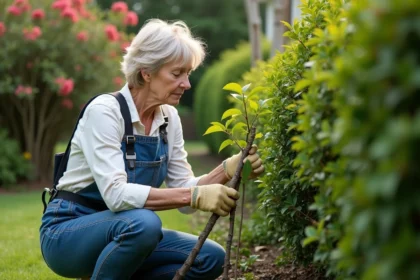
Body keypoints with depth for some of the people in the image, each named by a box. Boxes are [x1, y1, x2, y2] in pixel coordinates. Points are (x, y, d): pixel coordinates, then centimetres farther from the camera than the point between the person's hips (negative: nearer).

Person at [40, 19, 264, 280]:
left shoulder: (169, 118, 1)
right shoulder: (104, 111, -21)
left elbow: (182, 190, 0)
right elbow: (116, 194, -33)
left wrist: (227, 170, -16)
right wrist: (195, 195, -37)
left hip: (122, 231, 7)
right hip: (67, 234, -7)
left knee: (210, 257, -10)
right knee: (143, 222, -36)